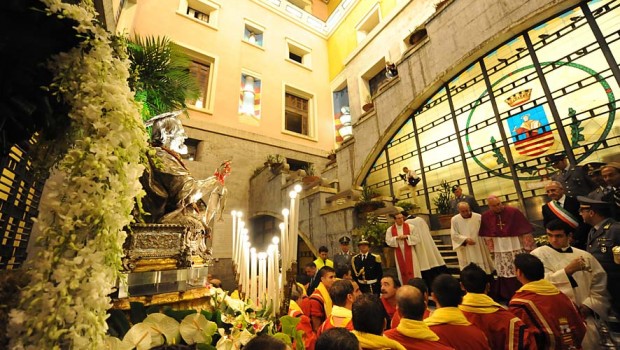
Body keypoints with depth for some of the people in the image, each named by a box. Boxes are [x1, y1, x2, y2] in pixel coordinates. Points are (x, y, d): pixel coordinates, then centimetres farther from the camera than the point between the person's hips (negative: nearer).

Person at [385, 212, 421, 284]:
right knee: (402, 271, 11)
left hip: (409, 252, -1)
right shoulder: (390, 229, -2)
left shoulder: (410, 227, -4)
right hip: (399, 253, 1)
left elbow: (417, 239, -5)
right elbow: (388, 241, -6)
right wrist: (396, 238, -20)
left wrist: (407, 236, -16)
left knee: (412, 270, 2)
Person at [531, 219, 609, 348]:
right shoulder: (538, 254, -4)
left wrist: (589, 305, -4)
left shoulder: (585, 256, 8)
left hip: (583, 317, 4)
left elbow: (600, 285, 8)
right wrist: (568, 270, -20)